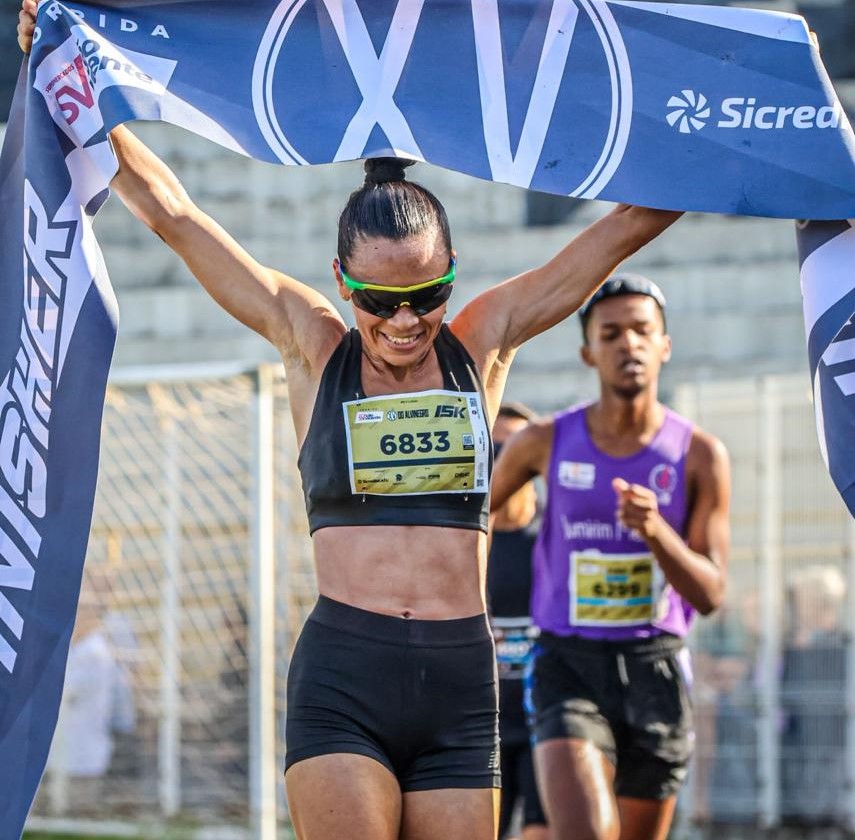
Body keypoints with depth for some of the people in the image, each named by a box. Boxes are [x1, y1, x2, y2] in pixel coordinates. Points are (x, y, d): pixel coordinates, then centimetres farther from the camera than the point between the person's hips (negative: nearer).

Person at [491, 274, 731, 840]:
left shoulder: (700, 455, -5)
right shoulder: (546, 443, -3)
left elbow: (710, 594, -9)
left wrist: (654, 528, -26)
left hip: (655, 671, 2)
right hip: (569, 668, -2)